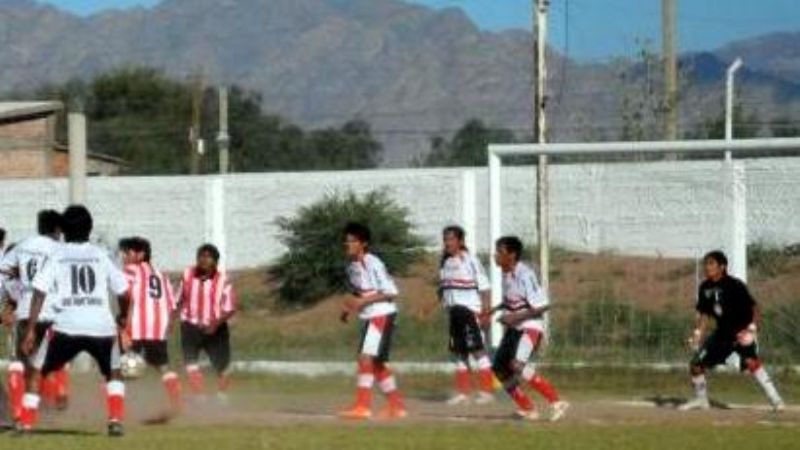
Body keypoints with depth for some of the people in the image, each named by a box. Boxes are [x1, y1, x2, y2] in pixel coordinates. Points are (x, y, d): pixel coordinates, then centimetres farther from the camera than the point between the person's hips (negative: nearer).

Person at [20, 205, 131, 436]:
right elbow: (123, 292, 15)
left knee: (36, 372, 14)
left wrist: (30, 330, -1)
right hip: (102, 325, 2)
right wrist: (123, 317, 35)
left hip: (67, 326, -2)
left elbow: (39, 293, 0)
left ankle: (26, 424, 3)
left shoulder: (57, 255, 10)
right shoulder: (101, 255, 14)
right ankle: (116, 421, 8)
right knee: (113, 373, 26)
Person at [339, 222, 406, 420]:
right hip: (367, 317, 9)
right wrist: (350, 307, 4)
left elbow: (390, 292, -18)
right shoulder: (352, 267, 9)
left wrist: (363, 301, -22)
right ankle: (396, 405, 21)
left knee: (366, 358, -16)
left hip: (382, 315, -9)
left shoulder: (373, 264, -17)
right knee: (377, 363, 12)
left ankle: (362, 406, -16)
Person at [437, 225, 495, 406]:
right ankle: (463, 392, 16)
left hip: (470, 309, -8)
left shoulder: (470, 260, -9)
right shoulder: (445, 262, 12)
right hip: (453, 310, 8)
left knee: (477, 349, -8)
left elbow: (483, 285, -11)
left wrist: (485, 308, -17)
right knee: (458, 351, 11)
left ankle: (487, 391, -6)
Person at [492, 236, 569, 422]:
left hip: (530, 327, -10)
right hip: (514, 328, 10)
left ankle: (555, 401, -23)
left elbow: (543, 305, -23)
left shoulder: (525, 275, -20)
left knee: (517, 364, -28)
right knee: (500, 369, 8)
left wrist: (515, 317, -24)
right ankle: (527, 409, 20)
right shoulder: (506, 274, 6)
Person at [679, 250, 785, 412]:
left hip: (742, 331, -7)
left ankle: (775, 399, -30)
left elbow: (753, 307, -16)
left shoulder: (735, 285, -18)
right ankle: (701, 399, 29)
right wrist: (698, 333, 0)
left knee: (751, 361, -31)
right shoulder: (705, 288, 1)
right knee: (696, 364, 6)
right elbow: (704, 314, 11)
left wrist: (752, 329, -28)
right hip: (722, 332, 7)